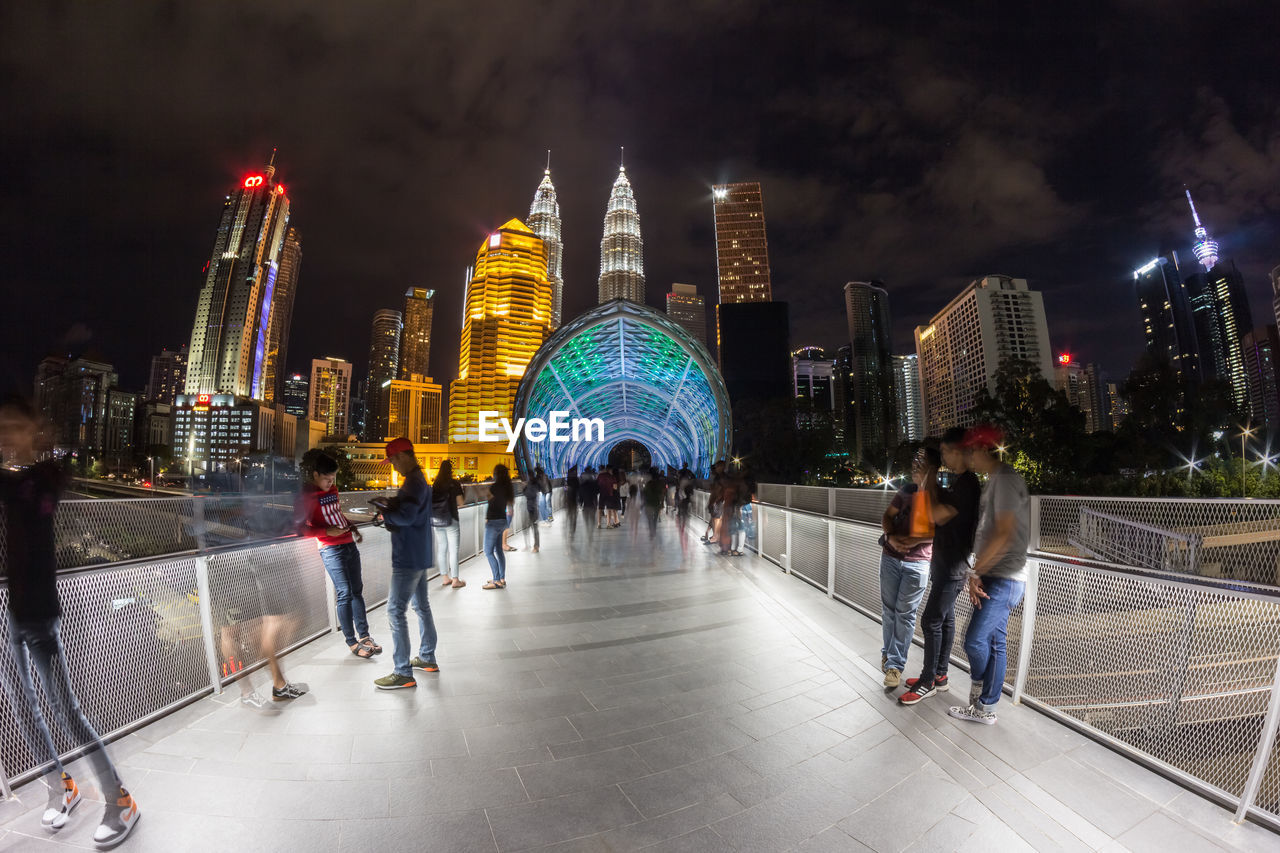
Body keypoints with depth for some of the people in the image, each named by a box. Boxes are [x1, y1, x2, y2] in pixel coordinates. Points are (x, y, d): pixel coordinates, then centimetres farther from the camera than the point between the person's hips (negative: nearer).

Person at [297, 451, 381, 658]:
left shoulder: (332, 489, 13)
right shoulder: (306, 495, -8)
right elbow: (301, 527, -10)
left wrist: (353, 528, 13)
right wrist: (327, 531, -20)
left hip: (349, 544, 7)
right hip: (331, 549, -7)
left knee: (357, 590, 9)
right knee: (344, 594, -5)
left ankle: (364, 636, 17)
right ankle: (351, 641, 7)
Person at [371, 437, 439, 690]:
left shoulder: (413, 482, -20)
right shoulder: (420, 479, 13)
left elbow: (405, 516, -29)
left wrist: (385, 511, -12)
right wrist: (389, 509, 4)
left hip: (408, 558, -11)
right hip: (420, 555, 11)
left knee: (395, 611, -4)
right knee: (422, 606, 18)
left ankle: (403, 674, 3)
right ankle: (427, 658, 31)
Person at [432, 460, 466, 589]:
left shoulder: (435, 484, 3)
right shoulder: (455, 484, -8)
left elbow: (432, 501, 7)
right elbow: (460, 503, -8)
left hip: (436, 520, 5)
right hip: (450, 520, -5)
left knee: (441, 549, 12)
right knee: (453, 550, 1)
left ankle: (445, 578, 21)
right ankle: (455, 580, 4)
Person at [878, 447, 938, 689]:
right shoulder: (907, 490, 9)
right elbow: (887, 516, 8)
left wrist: (913, 540, -21)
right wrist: (891, 537, -9)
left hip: (917, 562, -4)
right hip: (890, 556, 4)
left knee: (905, 613, 1)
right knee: (888, 608, 12)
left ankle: (895, 664, 9)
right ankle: (888, 652, 29)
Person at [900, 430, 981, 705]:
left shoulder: (967, 484, -22)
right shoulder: (957, 481, 9)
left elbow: (937, 515, -20)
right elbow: (939, 512, 14)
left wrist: (931, 480, -13)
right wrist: (929, 481, 5)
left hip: (952, 566, -10)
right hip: (944, 562, 10)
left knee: (931, 621, -3)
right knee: (945, 619, 16)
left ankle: (929, 681, 9)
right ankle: (939, 674, 27)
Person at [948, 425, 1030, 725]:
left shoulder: (1005, 479, -15)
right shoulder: (995, 481, 16)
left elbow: (1004, 534, -20)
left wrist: (976, 571, -12)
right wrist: (977, 573, 5)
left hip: (1004, 579, -9)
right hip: (995, 577, 9)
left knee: (976, 640, -5)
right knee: (992, 643, 13)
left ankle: (983, 707, 15)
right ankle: (984, 707, 22)